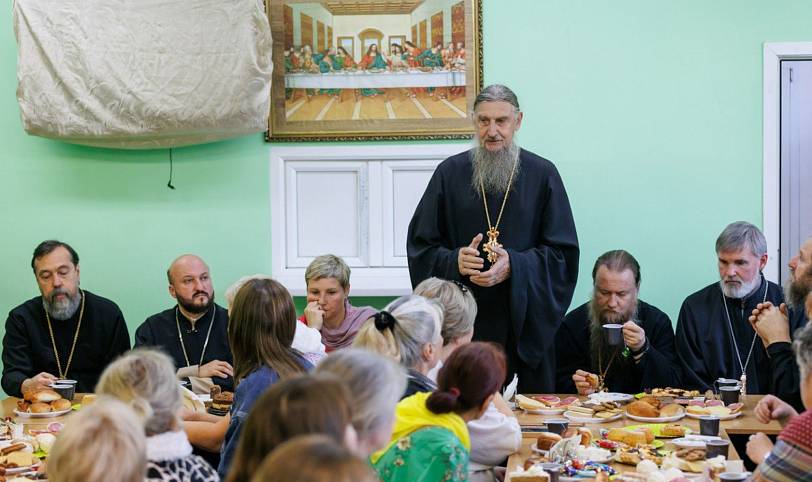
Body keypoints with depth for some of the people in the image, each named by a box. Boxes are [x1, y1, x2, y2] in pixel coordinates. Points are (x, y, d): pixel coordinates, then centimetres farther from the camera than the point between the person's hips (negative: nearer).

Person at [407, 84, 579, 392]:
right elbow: (420, 246, 6)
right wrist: (455, 261, -14)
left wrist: (513, 266, -15)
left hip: (523, 326, 0)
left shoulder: (542, 175, 4)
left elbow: (562, 252, 1)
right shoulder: (450, 173, 6)